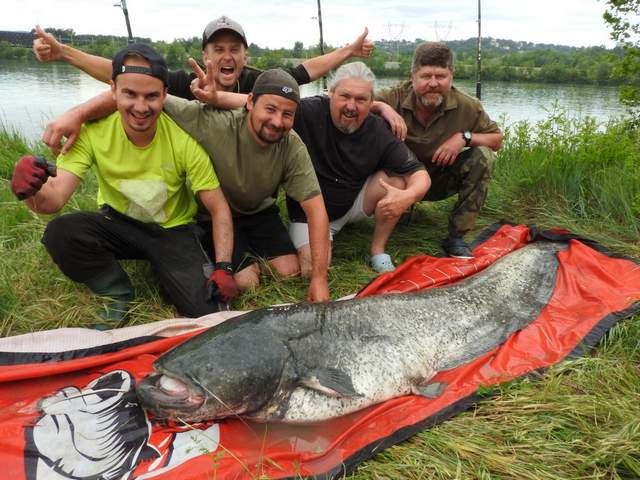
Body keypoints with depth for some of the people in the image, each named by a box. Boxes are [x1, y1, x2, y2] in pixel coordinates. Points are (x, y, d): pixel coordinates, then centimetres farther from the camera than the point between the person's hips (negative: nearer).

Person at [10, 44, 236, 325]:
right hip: (118, 224, 2)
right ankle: (117, 294, -2)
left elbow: (219, 209, -15)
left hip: (173, 231, -1)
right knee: (60, 233, -29)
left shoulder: (184, 140, -21)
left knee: (206, 310, -21)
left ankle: (163, 274, 12)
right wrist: (32, 192, -48)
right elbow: (55, 198, -23)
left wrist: (223, 267, -26)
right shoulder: (92, 132, -17)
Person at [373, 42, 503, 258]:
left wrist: (465, 137, -21)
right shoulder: (395, 96, -18)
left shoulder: (467, 106, -13)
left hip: (441, 182, 2)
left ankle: (456, 236, -11)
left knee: (484, 157, -21)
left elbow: (497, 140, -2)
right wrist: (381, 107, -37)